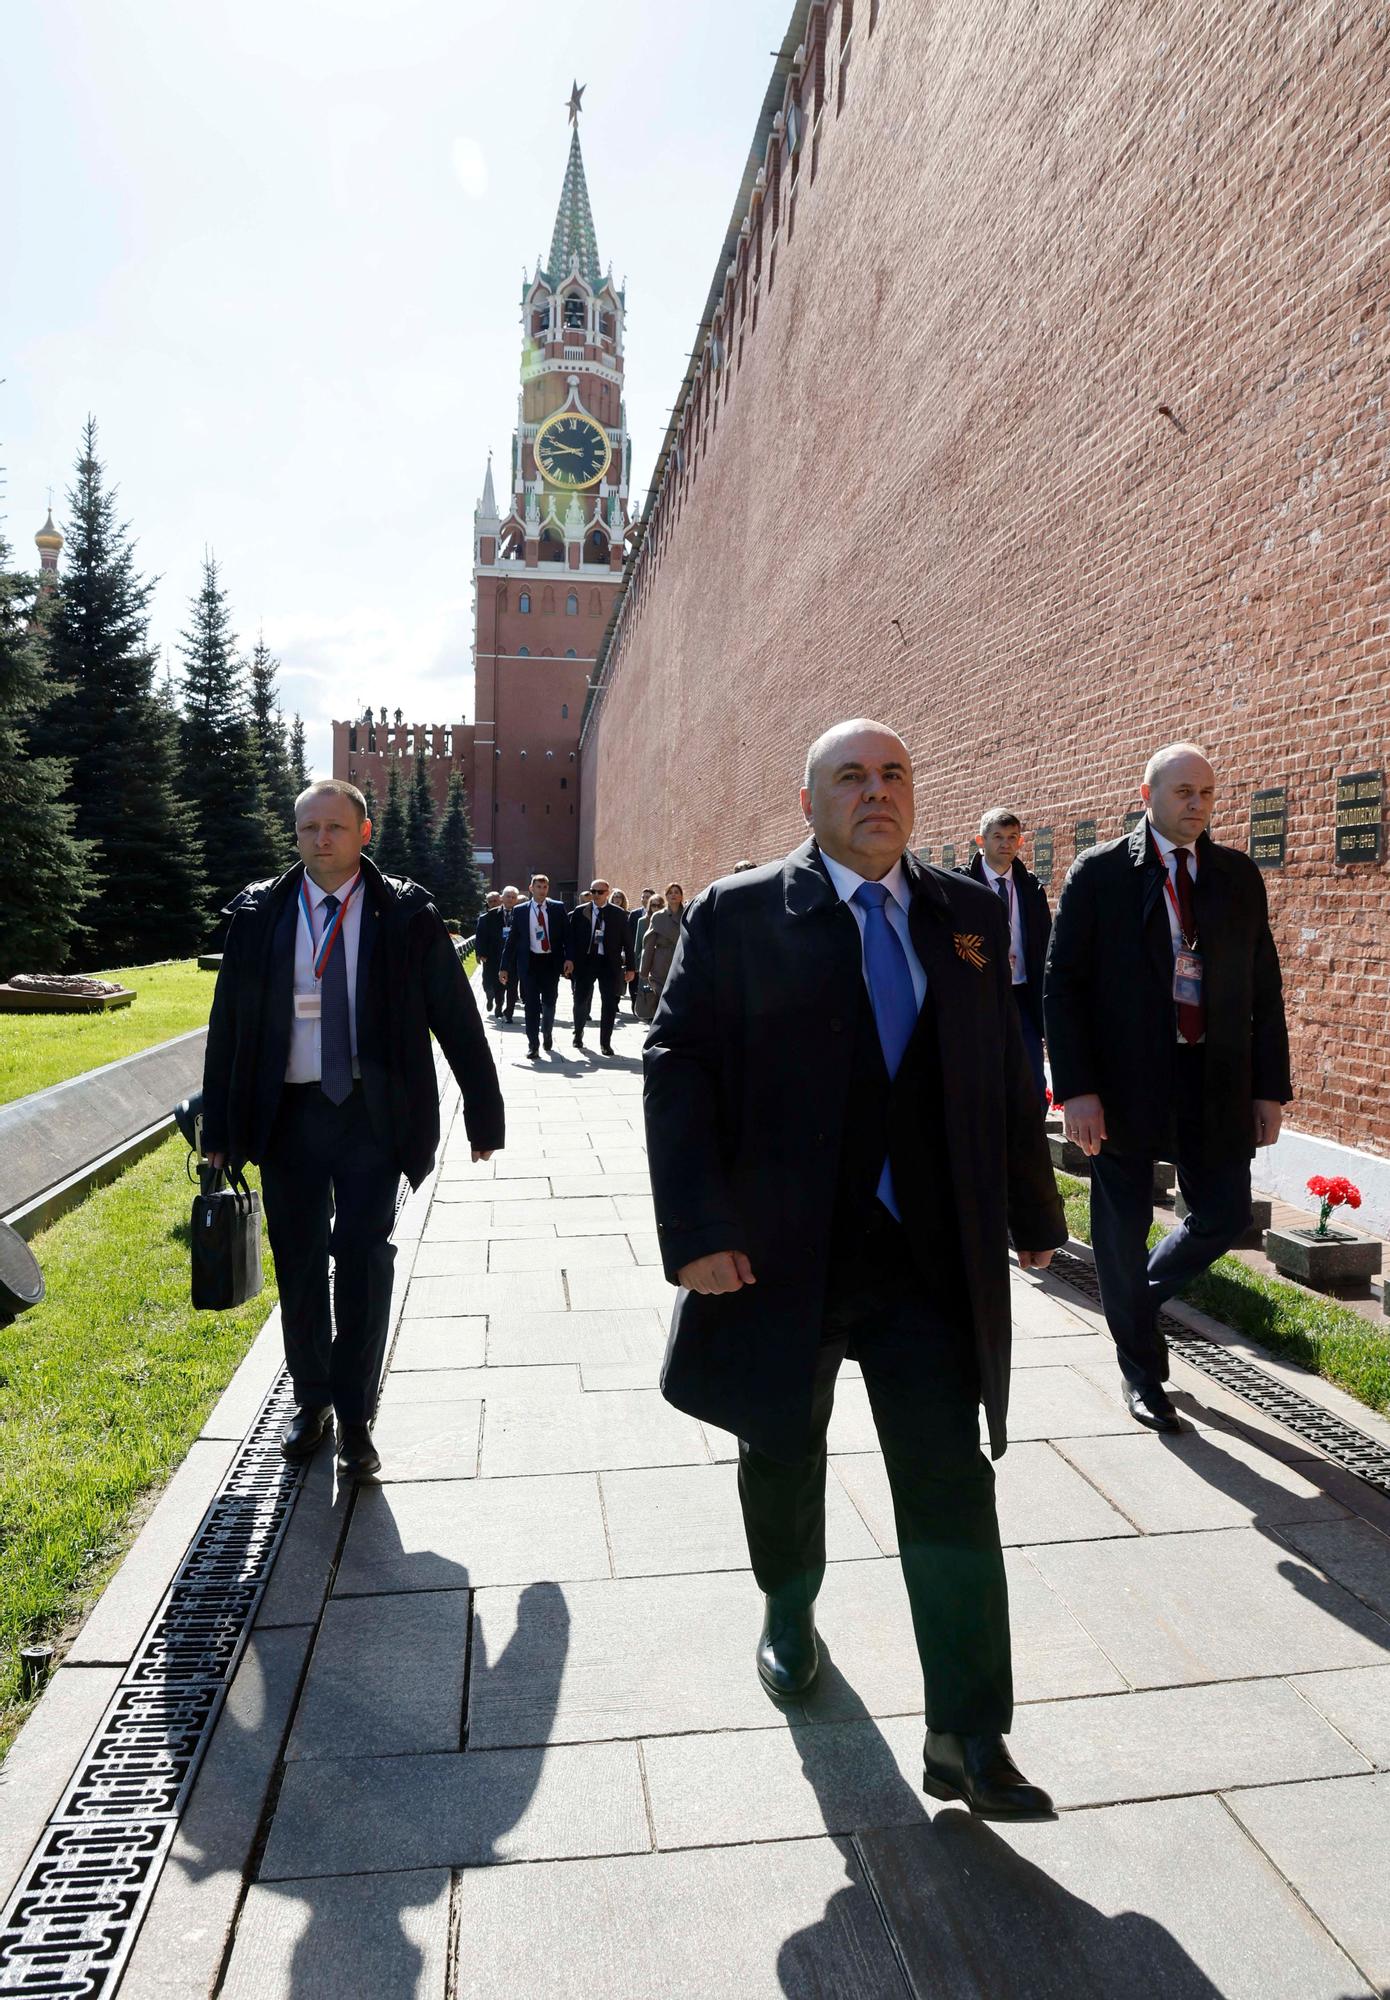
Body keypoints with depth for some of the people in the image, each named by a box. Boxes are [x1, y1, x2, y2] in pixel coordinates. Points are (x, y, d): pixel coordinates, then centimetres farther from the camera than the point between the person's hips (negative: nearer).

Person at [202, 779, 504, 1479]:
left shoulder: (405, 915, -3)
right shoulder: (259, 915, 3)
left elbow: (456, 1017, -2)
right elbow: (228, 1022, 6)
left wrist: (484, 1113, -2)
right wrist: (220, 1126, 4)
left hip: (371, 1113, -2)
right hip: (286, 1113, 2)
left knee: (364, 1260, -1)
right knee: (298, 1261, 12)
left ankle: (355, 1416, 16)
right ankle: (310, 1398, 33)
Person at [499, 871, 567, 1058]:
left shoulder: (557, 908, 3)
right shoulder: (521, 911, 3)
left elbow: (566, 933, 3)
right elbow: (511, 939, 4)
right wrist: (505, 967, 0)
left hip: (551, 961, 1)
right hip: (530, 961, -1)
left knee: (549, 1001, 10)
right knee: (531, 1004, -2)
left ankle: (547, 1032, 36)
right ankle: (533, 1045, 3)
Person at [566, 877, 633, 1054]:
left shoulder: (619, 914, 1)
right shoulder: (580, 912, 3)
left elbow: (626, 941, 2)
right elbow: (571, 937, 1)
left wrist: (629, 967, 0)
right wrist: (569, 958, -13)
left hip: (610, 963, 0)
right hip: (585, 961, 1)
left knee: (609, 1003, 0)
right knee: (581, 1000, 8)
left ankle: (605, 1042, 11)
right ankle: (578, 1033, 32)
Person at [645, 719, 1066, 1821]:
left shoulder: (968, 913, 6)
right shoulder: (738, 913, -5)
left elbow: (1006, 1069, 10)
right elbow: (678, 1067, -10)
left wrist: (1033, 1211, 12)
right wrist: (698, 1230, -16)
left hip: (933, 1254, 2)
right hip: (781, 1250, -1)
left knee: (952, 1483, 3)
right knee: (781, 1454, 19)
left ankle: (969, 1735, 19)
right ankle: (789, 1612, 50)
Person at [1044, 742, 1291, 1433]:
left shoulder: (1240, 875, 8)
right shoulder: (1099, 872, -4)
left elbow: (1264, 989, 9)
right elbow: (1061, 984, -7)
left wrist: (1271, 1086, 4)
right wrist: (1076, 1090, -14)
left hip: (1216, 1085, 4)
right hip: (1124, 1084, -3)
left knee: (1225, 1216, 8)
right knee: (1123, 1232, 7)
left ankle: (1139, 1297, 38)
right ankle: (1142, 1371, 27)